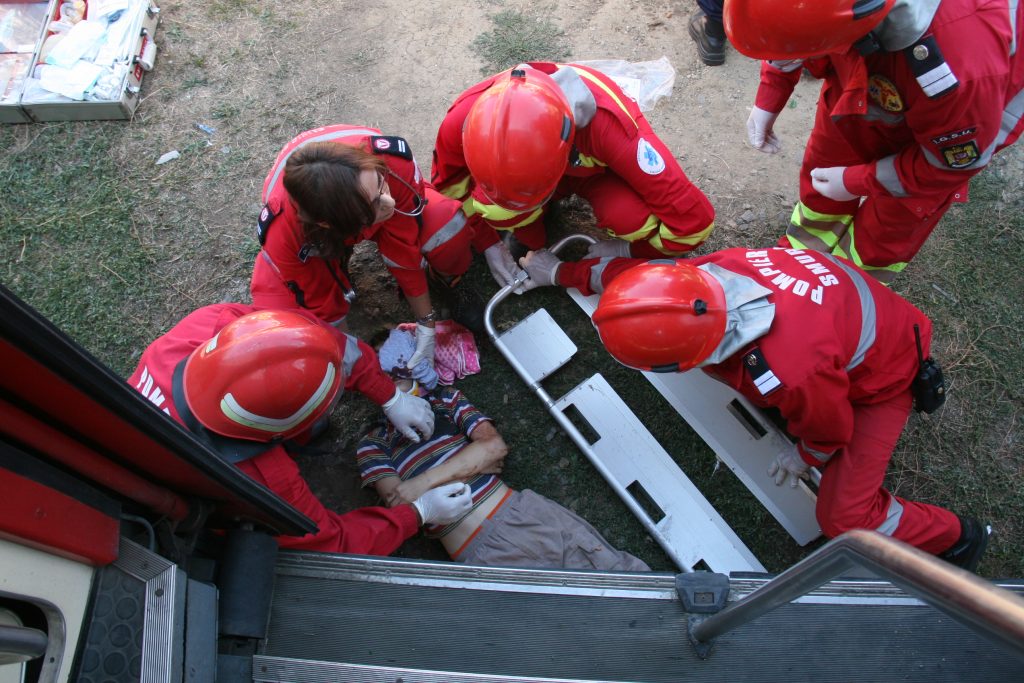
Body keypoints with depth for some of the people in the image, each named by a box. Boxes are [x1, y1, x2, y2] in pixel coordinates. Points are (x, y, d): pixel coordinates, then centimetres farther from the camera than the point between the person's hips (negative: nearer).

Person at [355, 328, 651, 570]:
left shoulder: (445, 398, 16)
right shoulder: (372, 445, 11)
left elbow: (494, 444, 0)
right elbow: (403, 506, -4)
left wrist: (427, 479, -10)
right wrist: (475, 466, -3)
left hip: (520, 510, 3)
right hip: (482, 556, -2)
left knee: (622, 572, -7)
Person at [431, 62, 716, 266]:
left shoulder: (609, 126, -44)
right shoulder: (465, 120, -35)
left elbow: (693, 220, -36)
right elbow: (449, 181, -7)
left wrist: (623, 249, -24)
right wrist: (490, 241, -9)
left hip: (597, 171, -2)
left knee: (632, 219, -36)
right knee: (493, 207, -32)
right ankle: (526, 241, 1)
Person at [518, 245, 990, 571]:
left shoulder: (787, 375, -46)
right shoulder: (712, 270, -29)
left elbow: (832, 429, -22)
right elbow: (642, 272, -7)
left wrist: (805, 457, 0)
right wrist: (562, 273, 4)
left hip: (880, 378, -6)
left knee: (843, 518, -4)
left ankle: (955, 538, 21)